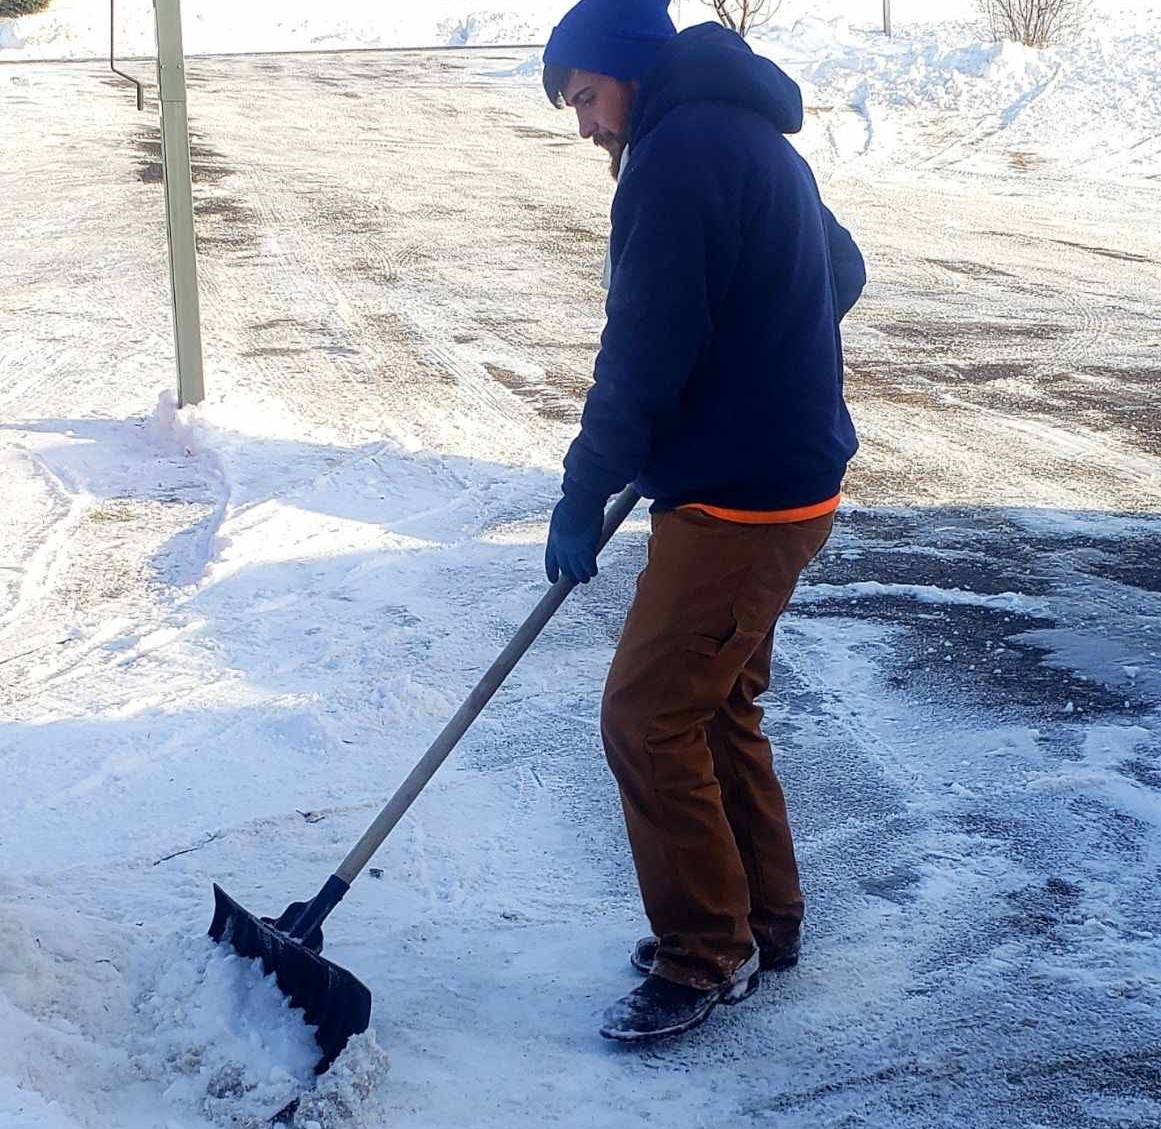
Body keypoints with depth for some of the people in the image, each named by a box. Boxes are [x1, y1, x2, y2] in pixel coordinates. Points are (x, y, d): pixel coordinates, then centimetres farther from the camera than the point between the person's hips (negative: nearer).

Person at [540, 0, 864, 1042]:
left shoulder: (678, 154, -17)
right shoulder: (756, 141, 14)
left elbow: (643, 355, -20)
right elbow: (842, 274, 28)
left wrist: (584, 498, -10)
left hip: (736, 503, -10)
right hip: (789, 476, 10)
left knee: (647, 719, -4)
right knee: (718, 706, 18)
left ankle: (707, 956, 8)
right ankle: (762, 924, 29)